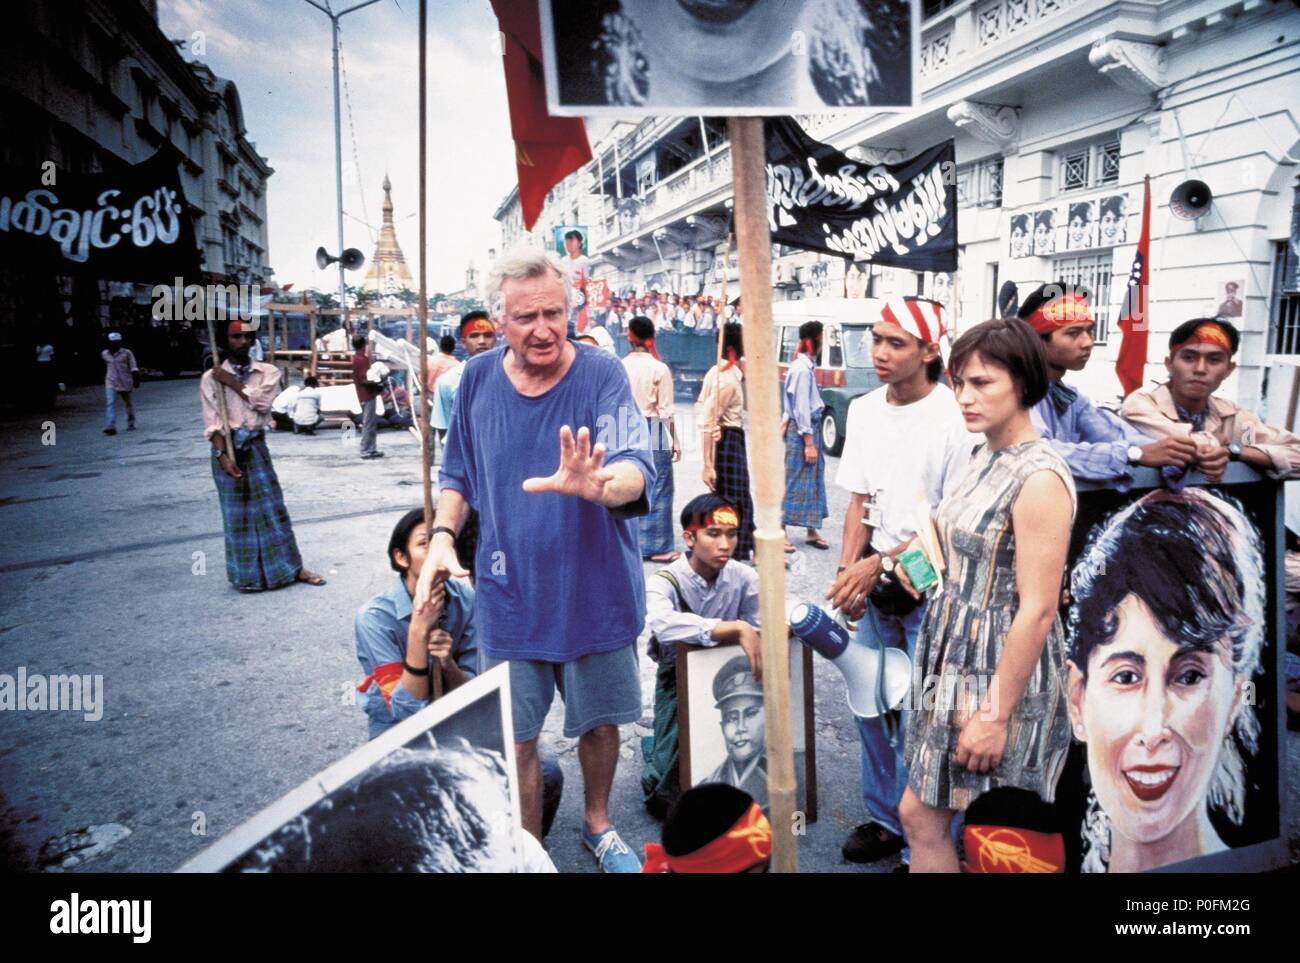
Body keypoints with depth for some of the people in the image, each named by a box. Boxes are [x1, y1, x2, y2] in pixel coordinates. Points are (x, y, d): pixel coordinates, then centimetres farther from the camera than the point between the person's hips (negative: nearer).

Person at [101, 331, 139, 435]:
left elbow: (133, 368, -7)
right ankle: (111, 427, -22)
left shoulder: (126, 353, -6)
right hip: (111, 384, 2)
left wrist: (136, 380, -14)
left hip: (125, 383, -2)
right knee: (110, 404, -14)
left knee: (128, 403, 13)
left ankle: (131, 423, 31)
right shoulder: (104, 354, 5)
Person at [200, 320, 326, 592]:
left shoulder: (268, 372, 5)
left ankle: (292, 568, 11)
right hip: (227, 445, -1)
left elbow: (262, 401, -13)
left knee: (271, 506, 4)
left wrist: (232, 382, -8)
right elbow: (211, 422, -6)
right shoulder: (211, 377, 0)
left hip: (256, 445, 1)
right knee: (237, 512, 5)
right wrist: (223, 454, -17)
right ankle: (247, 575, 15)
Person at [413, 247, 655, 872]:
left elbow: (636, 471, -28)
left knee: (599, 722, 16)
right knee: (514, 739, 9)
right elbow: (459, 475, 10)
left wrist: (598, 484, -50)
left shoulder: (601, 374, -14)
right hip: (510, 594, 2)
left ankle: (598, 825, 44)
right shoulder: (478, 379, -4)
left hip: (596, 591, -1)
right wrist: (442, 537, -6)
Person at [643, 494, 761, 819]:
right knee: (671, 797, -10)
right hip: (679, 683, -3)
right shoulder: (664, 582, -21)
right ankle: (655, 751, 25)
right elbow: (664, 625, -43)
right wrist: (737, 628, -48)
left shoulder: (744, 578, -6)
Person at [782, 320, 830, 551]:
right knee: (793, 480, -3)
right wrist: (808, 442, -18)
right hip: (800, 429, -9)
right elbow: (801, 407, -20)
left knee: (813, 479, 14)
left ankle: (812, 531, 24)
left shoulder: (807, 365, 11)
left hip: (811, 426, 9)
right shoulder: (802, 369, -18)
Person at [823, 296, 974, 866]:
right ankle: (884, 819, 33)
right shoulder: (863, 411, 4)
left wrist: (879, 563, -18)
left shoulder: (955, 418, -16)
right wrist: (847, 571, -3)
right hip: (876, 585, 6)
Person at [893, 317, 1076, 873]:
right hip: (959, 666, 9)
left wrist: (997, 714, -20)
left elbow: (1037, 611, -22)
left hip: (1002, 675, -8)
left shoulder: (1038, 478, -21)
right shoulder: (986, 458, 7)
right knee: (920, 815, 16)